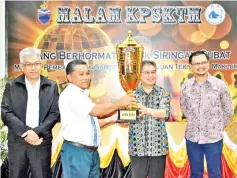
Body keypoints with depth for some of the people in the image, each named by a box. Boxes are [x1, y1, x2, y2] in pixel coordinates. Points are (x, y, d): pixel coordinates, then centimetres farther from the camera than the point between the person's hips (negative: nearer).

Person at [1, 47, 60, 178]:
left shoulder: (51, 87, 5)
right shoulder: (11, 86, 3)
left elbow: (55, 113, -2)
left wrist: (36, 131, -14)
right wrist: (25, 132, -15)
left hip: (41, 142, 0)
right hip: (17, 142, 0)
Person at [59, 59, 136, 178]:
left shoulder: (82, 95, 14)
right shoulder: (70, 94, -14)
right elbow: (96, 111, -23)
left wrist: (111, 119, 7)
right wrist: (120, 103, -15)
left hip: (92, 151, 9)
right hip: (76, 151, -9)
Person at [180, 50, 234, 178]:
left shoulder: (220, 85, -7)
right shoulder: (185, 87, -2)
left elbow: (228, 110, 3)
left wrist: (219, 127, 5)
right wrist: (194, 123, 11)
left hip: (214, 138, -2)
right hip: (192, 137, 2)